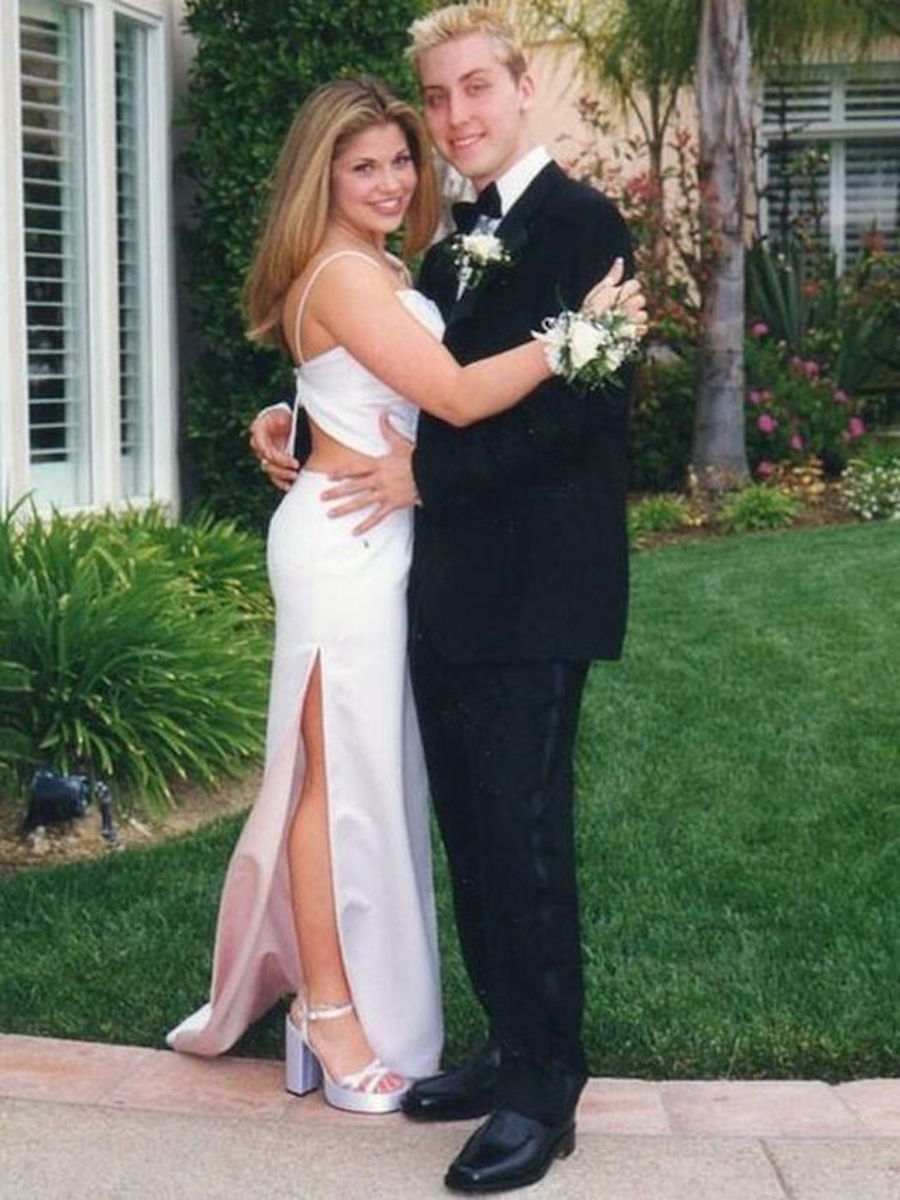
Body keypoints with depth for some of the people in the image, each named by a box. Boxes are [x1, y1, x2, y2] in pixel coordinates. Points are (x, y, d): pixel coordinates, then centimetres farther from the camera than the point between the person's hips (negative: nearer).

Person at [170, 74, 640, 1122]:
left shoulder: (379, 271, 16)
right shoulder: (344, 277, -16)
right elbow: (458, 396, -22)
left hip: (379, 539, 10)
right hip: (344, 541, -10)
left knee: (368, 769, 14)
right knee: (342, 776, -1)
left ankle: (325, 986, 27)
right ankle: (333, 1015, 11)